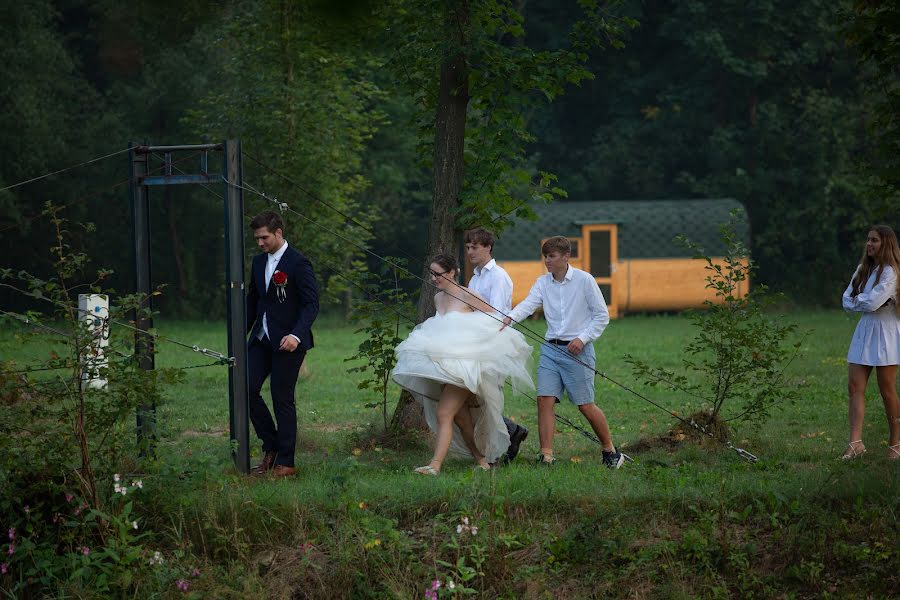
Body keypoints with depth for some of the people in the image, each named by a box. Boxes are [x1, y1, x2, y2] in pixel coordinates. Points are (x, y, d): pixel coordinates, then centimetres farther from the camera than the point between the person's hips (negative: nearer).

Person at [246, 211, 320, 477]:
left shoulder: (298, 263, -11)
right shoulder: (259, 262, 11)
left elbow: (311, 304, -13)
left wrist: (296, 335, -25)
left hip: (288, 341, -7)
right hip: (262, 338, 7)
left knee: (282, 398, -3)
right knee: (247, 388, -2)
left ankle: (285, 461, 5)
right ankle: (271, 447, 13)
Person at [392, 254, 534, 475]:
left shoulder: (466, 296, -11)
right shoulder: (438, 299, 11)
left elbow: (495, 320, -6)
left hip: (464, 365, -8)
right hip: (446, 365, 8)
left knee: (444, 414, -17)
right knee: (460, 416, 13)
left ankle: (435, 465, -22)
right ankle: (481, 460, 25)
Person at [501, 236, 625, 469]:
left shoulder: (584, 280, -5)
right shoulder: (543, 282, 7)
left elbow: (602, 316, -2)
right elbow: (529, 303, -10)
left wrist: (582, 339, -13)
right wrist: (509, 318, -30)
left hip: (577, 350, -4)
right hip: (551, 348, 4)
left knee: (585, 406, -1)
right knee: (544, 400, -7)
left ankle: (610, 451, 16)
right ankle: (546, 455, -4)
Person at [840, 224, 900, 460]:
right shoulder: (863, 269, 14)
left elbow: (873, 302, -20)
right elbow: (847, 300, 8)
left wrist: (858, 300, -2)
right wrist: (866, 302, -9)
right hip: (864, 331, 7)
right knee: (855, 386, -5)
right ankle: (856, 442, -10)